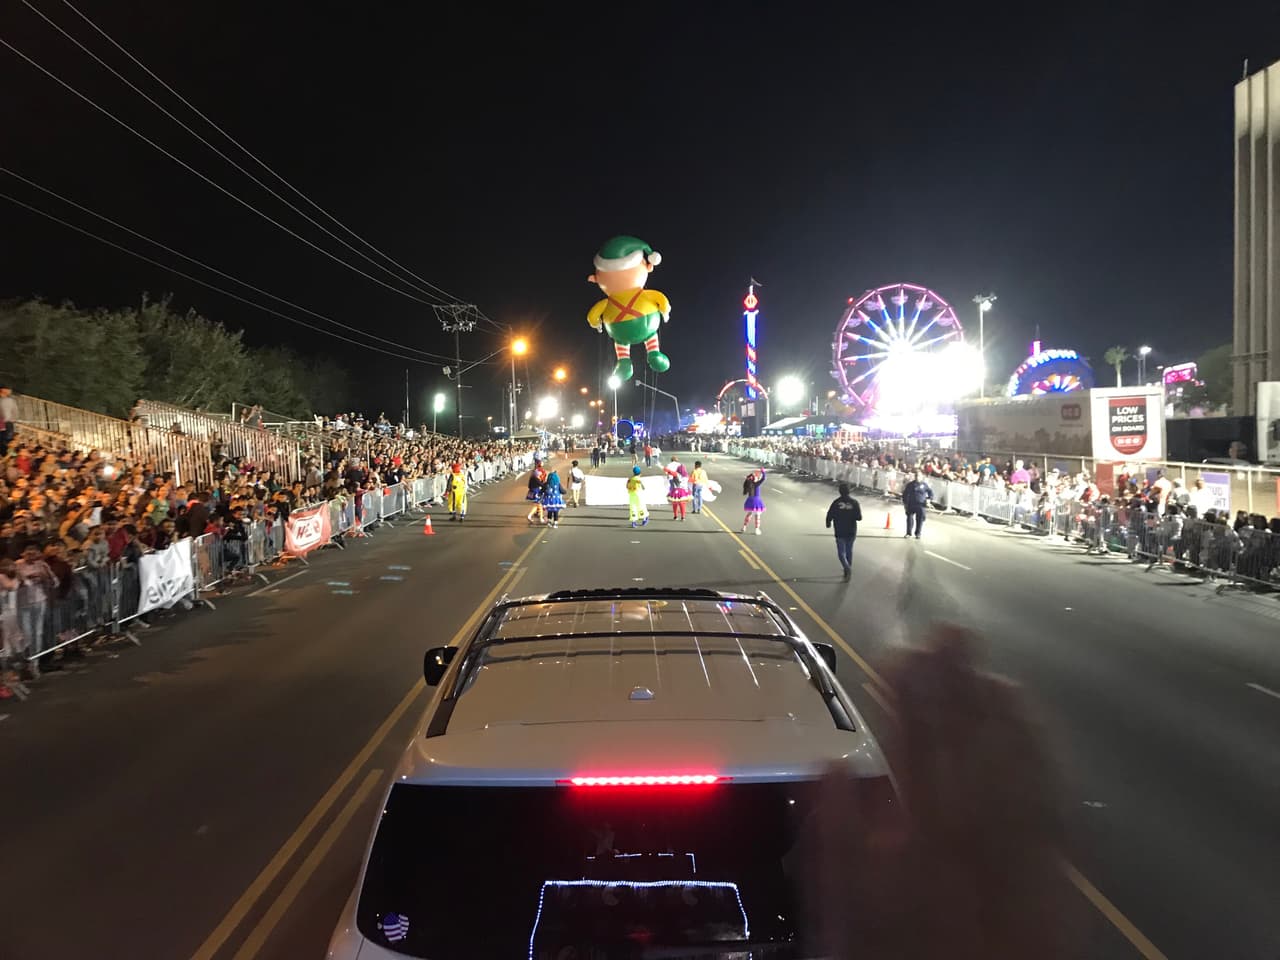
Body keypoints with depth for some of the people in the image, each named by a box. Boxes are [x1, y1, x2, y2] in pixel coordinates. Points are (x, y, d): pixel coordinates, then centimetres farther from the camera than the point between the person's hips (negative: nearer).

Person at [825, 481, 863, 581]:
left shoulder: (836, 502, -12)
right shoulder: (854, 502, -8)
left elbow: (829, 515, -11)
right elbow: (859, 517, -9)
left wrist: (828, 523, 10)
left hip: (840, 532, -2)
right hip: (851, 532, 2)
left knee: (841, 552, 5)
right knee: (849, 551, 18)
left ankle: (848, 568, -20)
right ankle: (848, 571, 25)